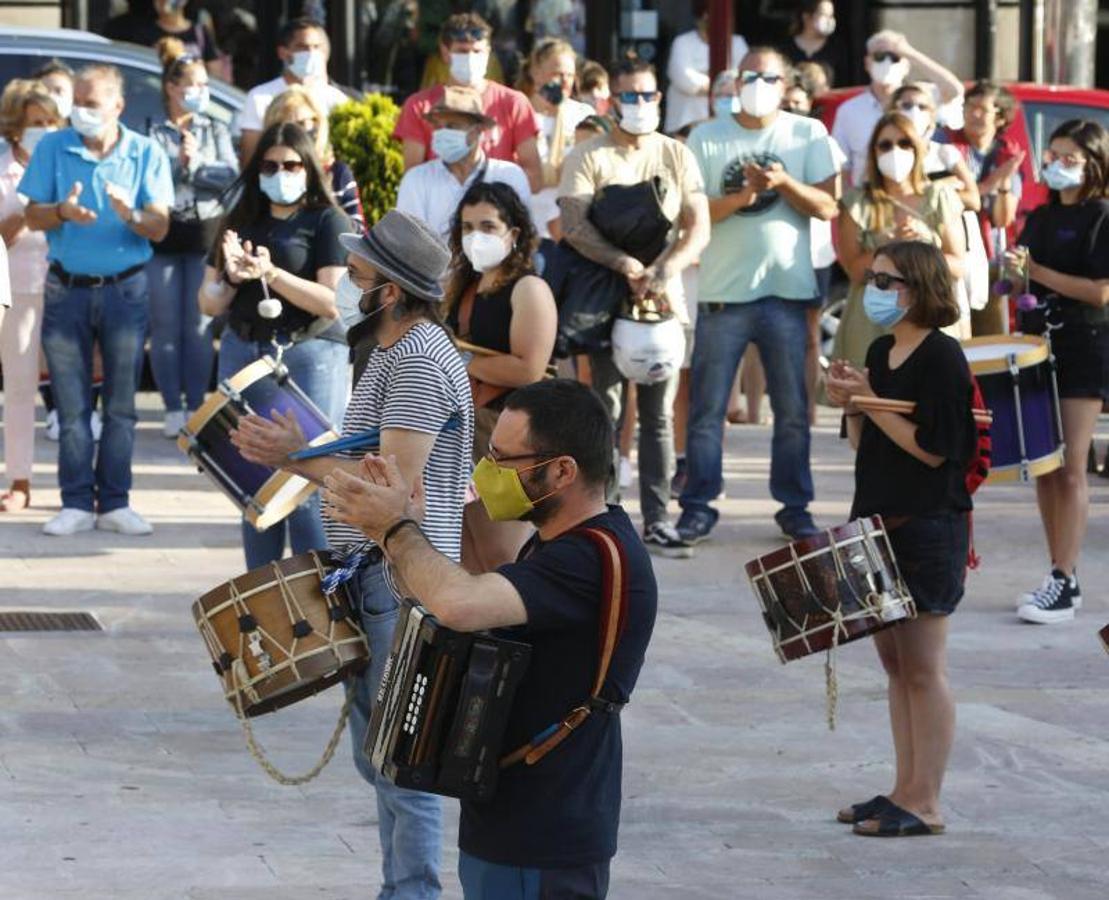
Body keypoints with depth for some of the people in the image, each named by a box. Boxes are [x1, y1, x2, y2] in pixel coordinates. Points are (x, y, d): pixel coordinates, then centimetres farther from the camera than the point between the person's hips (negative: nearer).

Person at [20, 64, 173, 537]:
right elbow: (32, 216, -1)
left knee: (120, 405, 2)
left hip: (124, 288, 0)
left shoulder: (146, 154, -1)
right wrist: (62, 212, -22)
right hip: (67, 287, 0)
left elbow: (160, 228, -6)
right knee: (72, 405, -1)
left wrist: (132, 216, -27)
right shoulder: (53, 148, -1)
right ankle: (76, 503, 4)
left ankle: (114, 503, 8)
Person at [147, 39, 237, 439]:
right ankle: (173, 409, 5)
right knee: (166, 326, -1)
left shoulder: (216, 130, 10)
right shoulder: (153, 135, 3)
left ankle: (196, 406, 7)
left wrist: (195, 164, -11)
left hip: (206, 233, 1)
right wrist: (178, 163, -18)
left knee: (198, 327, 1)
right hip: (163, 237, -1)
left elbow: (230, 176, -2)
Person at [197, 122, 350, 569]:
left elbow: (333, 301, -11)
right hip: (242, 354, 5)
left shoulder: (327, 221, 0)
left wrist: (271, 273, -18)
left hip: (309, 356, -5)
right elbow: (209, 303, 13)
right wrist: (231, 278, -8)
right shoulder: (241, 222, 15)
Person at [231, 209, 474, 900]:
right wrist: (298, 454, 11)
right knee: (376, 756, 17)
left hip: (403, 587, -11)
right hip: (373, 580, 11)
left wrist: (299, 459, -17)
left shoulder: (421, 363, -18)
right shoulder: (394, 351, 15)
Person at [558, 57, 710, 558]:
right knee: (606, 413, -3)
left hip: (664, 300, 3)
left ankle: (656, 522, 5)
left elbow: (698, 228, 4)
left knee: (659, 417, 3)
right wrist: (625, 264, -23)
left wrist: (664, 271, -14)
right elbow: (574, 226, -11)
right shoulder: (589, 157, 1)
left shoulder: (676, 156, 11)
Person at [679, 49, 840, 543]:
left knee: (793, 411, 4)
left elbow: (827, 206, 0)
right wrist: (740, 198, -16)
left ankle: (794, 507, 12)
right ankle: (697, 507, 5)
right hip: (723, 292, 0)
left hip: (788, 290, 1)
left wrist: (784, 183, -16)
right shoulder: (707, 137, 5)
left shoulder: (808, 135, 7)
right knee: (706, 409, 0)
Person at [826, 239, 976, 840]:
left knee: (922, 671, -4)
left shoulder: (941, 358, -13)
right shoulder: (881, 353, 12)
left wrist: (871, 403, -17)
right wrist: (851, 406, -2)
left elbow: (933, 448, -19)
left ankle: (925, 803, 0)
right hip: (880, 523, 9)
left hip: (927, 531, -9)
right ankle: (904, 790, 19)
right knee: (895, 665, 12)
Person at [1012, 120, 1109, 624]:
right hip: (1039, 344, 7)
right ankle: (1059, 574, 11)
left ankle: (1065, 583, -9)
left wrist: (1036, 270, -14)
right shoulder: (1040, 218, 14)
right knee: (1042, 467, 6)